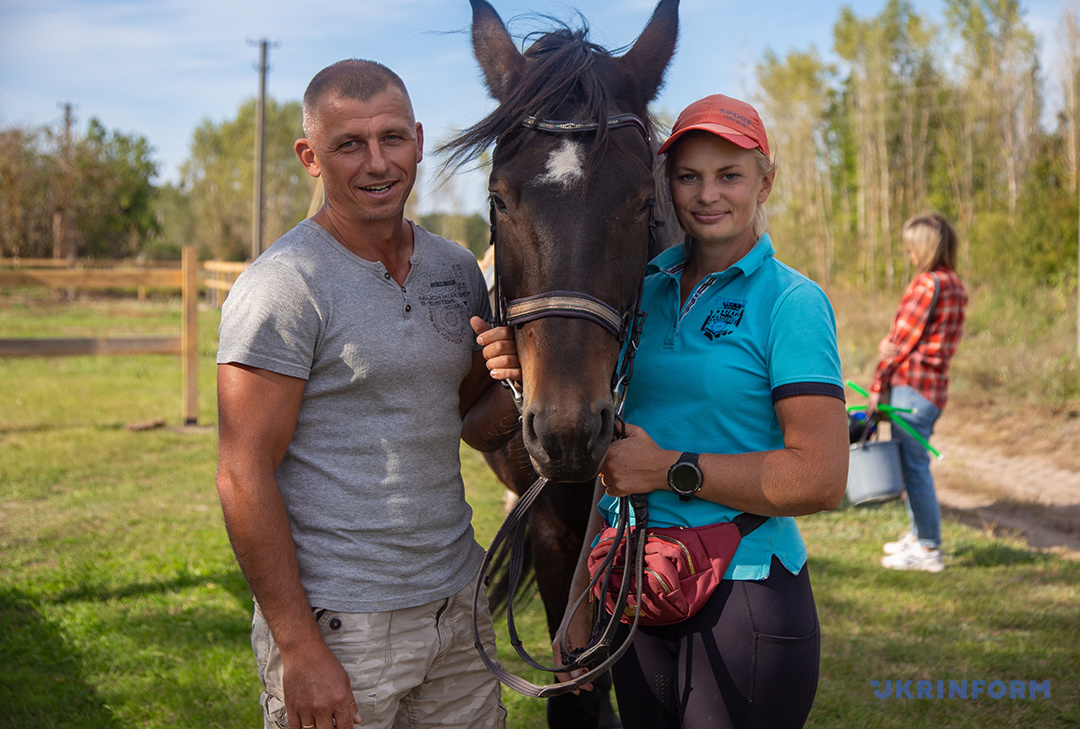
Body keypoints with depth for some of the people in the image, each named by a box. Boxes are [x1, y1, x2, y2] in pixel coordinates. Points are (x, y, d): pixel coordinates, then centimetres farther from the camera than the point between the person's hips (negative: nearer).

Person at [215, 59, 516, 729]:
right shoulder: (283, 286, -14)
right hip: (337, 622, -6)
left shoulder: (458, 269, 6)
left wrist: (518, 390, -8)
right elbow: (244, 479, -15)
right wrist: (299, 649, -17)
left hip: (458, 600, 6)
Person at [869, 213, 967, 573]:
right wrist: (888, 343, 1)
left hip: (912, 385, -9)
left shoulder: (927, 283, -14)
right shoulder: (956, 286, 14)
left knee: (914, 465, -5)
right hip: (935, 385, 9)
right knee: (912, 462, 19)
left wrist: (876, 387, -5)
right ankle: (919, 534, 28)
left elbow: (904, 339, -11)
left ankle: (929, 550, 0)